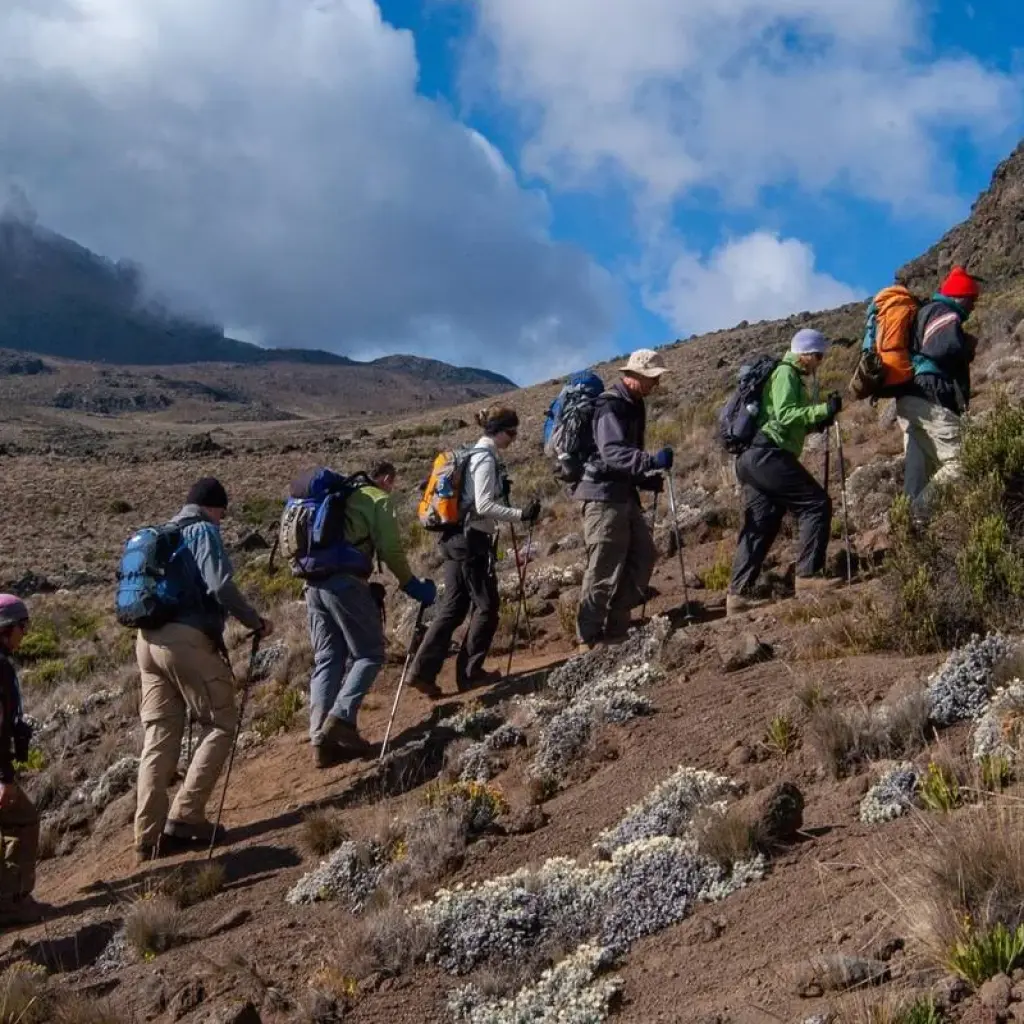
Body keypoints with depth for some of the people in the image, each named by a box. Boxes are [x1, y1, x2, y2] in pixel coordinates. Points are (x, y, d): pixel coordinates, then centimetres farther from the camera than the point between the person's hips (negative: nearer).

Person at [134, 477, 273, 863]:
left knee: (159, 737, 8)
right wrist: (256, 622, -4)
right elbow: (221, 586, -15)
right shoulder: (204, 531, -2)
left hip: (148, 639, 8)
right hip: (187, 639, -8)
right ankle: (185, 817, -4)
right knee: (221, 725, 4)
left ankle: (149, 835, 4)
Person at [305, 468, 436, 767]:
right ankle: (341, 718, -17)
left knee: (327, 660, 7)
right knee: (369, 654, 2)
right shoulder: (379, 499, 6)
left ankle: (321, 739, -1)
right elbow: (390, 550, -2)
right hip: (346, 582, -7)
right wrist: (411, 585, 7)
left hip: (314, 583, 7)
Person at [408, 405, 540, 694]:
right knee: (486, 606, 2)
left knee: (452, 608, 9)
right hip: (472, 540, -9)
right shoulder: (486, 458, -13)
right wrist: (521, 515, -25)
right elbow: (484, 505, -21)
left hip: (457, 538, 9)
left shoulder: (477, 454, 16)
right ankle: (469, 671, 7)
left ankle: (423, 671, 5)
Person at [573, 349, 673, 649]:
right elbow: (612, 453, -30)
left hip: (624, 494, 10)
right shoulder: (611, 405, -15)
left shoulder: (633, 406, 16)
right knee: (605, 569, -8)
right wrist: (653, 461, -42)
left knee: (643, 555, 9)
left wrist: (649, 479, 14)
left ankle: (616, 629, 15)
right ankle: (591, 639, -1)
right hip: (603, 493, -10)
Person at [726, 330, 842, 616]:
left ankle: (737, 595, 5)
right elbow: (785, 415, -17)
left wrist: (817, 421, 15)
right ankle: (807, 576, -15)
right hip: (767, 455, -11)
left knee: (760, 527, 7)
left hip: (755, 458, 11)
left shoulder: (792, 376, 27)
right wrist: (824, 409, -19)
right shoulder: (785, 373, -5)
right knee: (816, 503, -11)